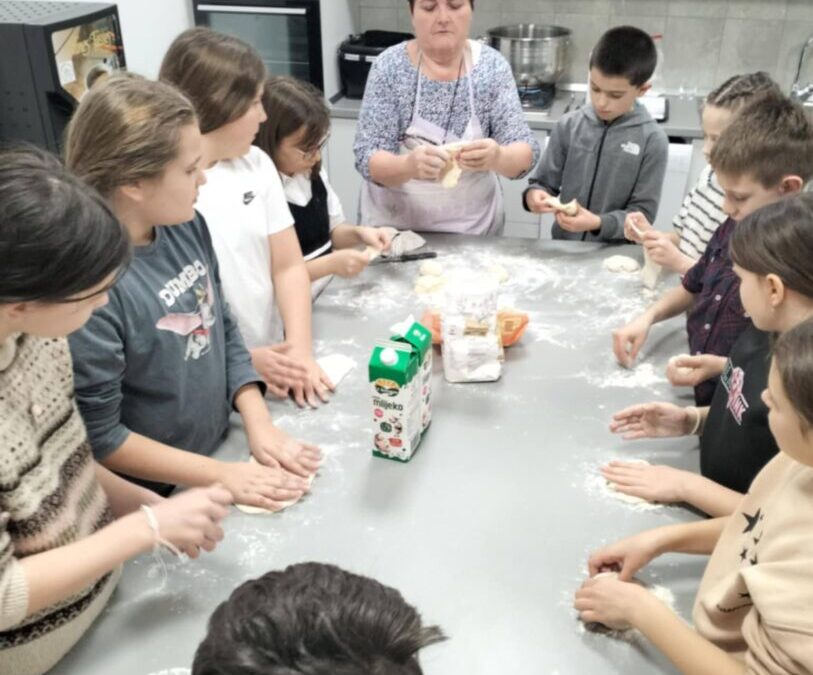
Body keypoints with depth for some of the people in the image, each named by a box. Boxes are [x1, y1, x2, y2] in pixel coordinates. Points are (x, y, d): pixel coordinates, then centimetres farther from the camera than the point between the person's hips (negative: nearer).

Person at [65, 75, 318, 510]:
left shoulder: (187, 227, -7)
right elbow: (99, 437, -21)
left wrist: (260, 424, -6)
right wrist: (221, 475, -17)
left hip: (219, 452, 6)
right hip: (153, 500, -6)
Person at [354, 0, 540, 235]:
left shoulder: (492, 66, -8)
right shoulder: (389, 66, -12)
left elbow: (526, 152, -12)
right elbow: (368, 159, -15)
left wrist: (497, 157, -34)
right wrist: (409, 165, -37)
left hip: (474, 228, 1)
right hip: (395, 228, -1)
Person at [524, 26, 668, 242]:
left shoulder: (652, 140, -7)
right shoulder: (569, 126, -1)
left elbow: (643, 212, -7)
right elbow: (544, 182, 7)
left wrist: (599, 223, -22)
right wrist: (534, 193, -15)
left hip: (617, 254, -2)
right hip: (564, 245, 3)